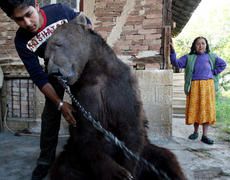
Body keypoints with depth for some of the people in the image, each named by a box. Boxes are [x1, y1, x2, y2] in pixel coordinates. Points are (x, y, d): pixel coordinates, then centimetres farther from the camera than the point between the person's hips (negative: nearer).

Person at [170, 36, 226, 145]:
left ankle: (205, 135, 8)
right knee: (194, 109, 5)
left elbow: (223, 64, 17)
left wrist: (214, 73, 4)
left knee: (207, 109, 1)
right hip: (194, 86, -1)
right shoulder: (189, 57, 3)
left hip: (208, 86, 1)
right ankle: (195, 132, 23)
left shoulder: (211, 56, 9)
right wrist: (172, 52, -20)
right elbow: (177, 64, -7)